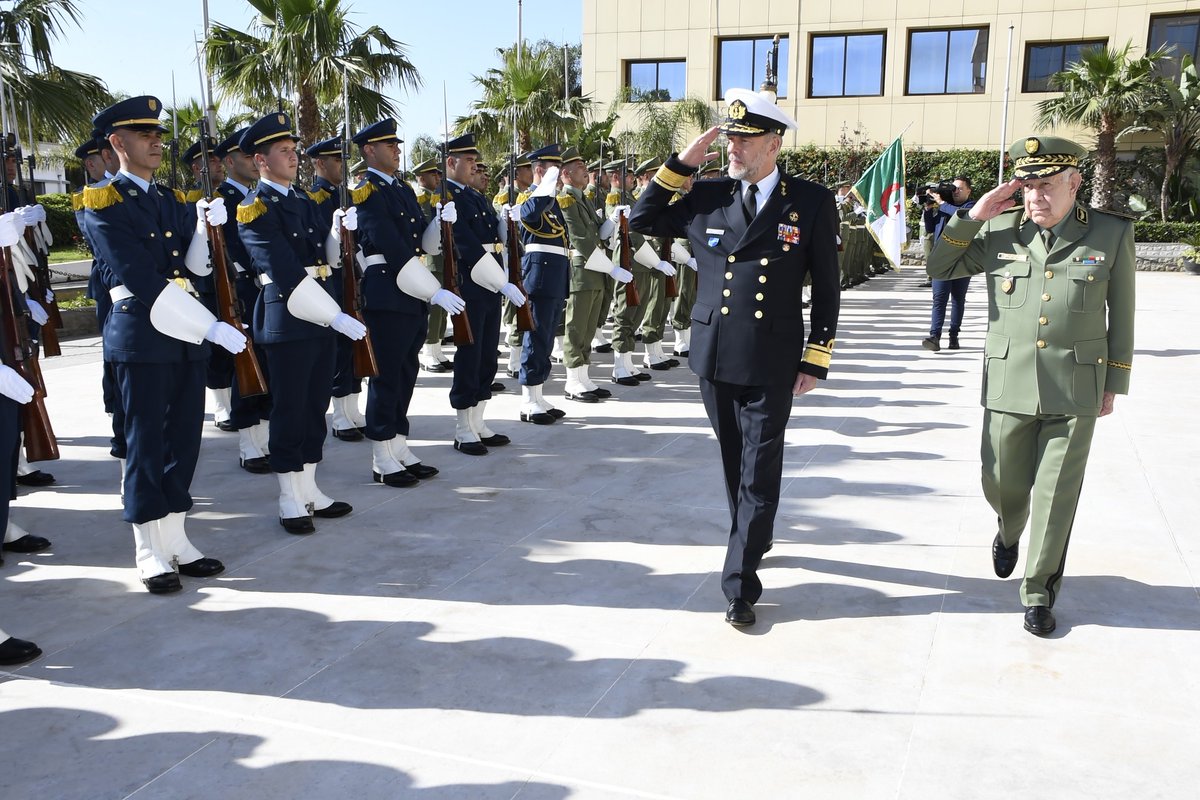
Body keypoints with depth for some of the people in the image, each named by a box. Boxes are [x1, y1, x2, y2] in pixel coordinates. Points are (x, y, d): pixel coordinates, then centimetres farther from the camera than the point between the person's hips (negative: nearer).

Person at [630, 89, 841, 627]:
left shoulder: (812, 203, -1)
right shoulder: (706, 198, 5)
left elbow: (826, 289, 1)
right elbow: (642, 220, 11)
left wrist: (816, 359, -2)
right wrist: (681, 164, 1)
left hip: (771, 364, -3)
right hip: (714, 358, 3)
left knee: (759, 473, -2)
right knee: (734, 463, 17)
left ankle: (740, 582, 5)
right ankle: (754, 540, 39)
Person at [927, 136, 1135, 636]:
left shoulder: (1112, 234, 1)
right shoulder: (998, 230, 2)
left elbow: (1121, 315, 7)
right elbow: (939, 268, 8)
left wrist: (1113, 384, 7)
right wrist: (974, 214, -4)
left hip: (1075, 391, -1)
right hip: (1008, 386, 1)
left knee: (1055, 496, 3)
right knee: (1002, 485, 11)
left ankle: (1038, 592, 20)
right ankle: (1009, 532, 47)